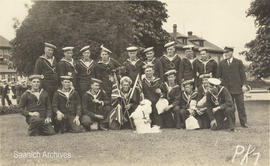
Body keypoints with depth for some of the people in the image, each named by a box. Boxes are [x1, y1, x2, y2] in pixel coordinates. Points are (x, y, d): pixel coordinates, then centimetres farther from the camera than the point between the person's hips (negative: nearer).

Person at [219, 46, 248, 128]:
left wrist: (244, 84, -4)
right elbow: (220, 75, 13)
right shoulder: (222, 63, 10)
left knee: (240, 105, 2)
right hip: (226, 88, 2)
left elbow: (243, 74, 3)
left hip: (237, 88, -2)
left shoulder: (238, 62, 4)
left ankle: (243, 122, 10)